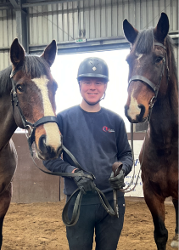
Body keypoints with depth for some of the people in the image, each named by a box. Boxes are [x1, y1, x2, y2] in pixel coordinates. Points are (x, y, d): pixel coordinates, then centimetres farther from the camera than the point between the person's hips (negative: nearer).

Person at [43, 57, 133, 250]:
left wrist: (122, 168, -11)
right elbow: (49, 158, -3)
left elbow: (126, 154, 11)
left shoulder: (115, 120, 4)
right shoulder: (64, 118, -3)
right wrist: (73, 172, -18)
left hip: (113, 199, 3)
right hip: (79, 201, -2)